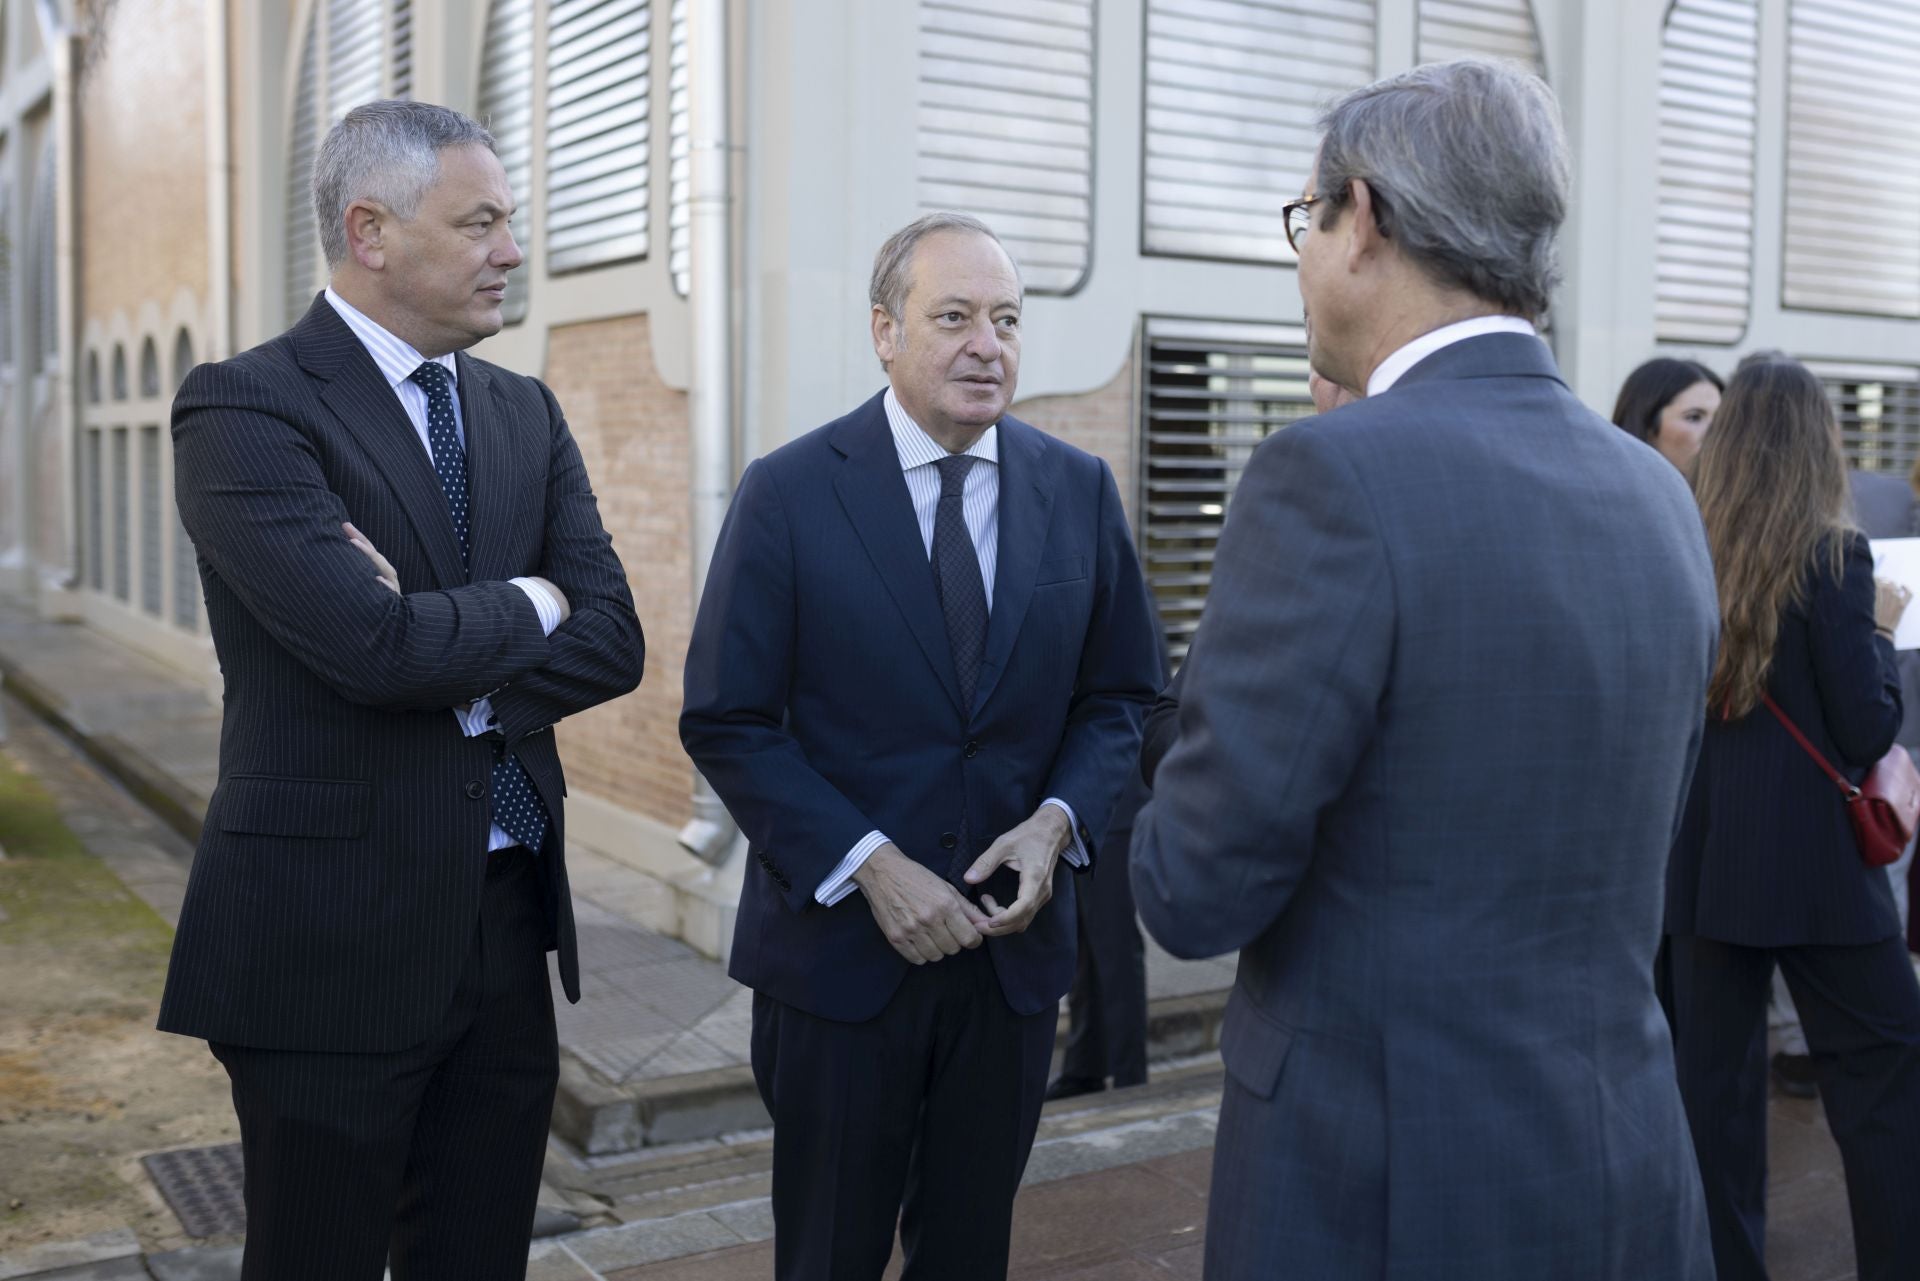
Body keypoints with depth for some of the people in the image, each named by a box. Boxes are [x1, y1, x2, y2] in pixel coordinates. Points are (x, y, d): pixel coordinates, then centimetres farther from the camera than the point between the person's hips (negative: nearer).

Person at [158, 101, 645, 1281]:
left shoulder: (526, 414, 10)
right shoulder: (243, 409, -11)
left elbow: (612, 643, 0)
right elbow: (374, 642, -24)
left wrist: (446, 650, -15)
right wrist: (525, 604, -7)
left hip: (508, 922, 6)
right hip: (331, 934, -6)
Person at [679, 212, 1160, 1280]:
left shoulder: (1080, 490, 1)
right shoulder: (789, 493, -8)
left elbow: (1118, 696, 7)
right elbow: (726, 722, -9)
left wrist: (1058, 820, -12)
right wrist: (869, 864, -18)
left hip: (1016, 942, 3)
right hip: (841, 941, -2)